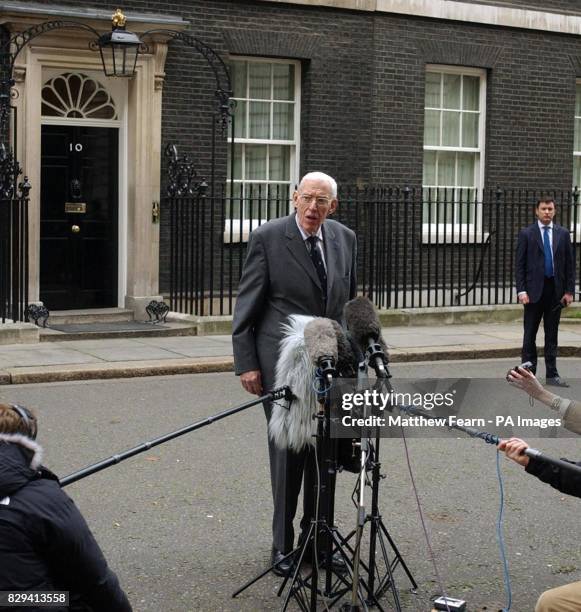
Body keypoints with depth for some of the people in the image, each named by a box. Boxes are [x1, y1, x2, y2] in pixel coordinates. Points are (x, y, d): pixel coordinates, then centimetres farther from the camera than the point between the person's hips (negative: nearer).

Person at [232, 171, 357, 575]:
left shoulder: (345, 239, 7)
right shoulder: (267, 238, -7)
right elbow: (247, 306, -5)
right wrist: (246, 363, -8)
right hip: (283, 361, -4)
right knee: (288, 452, -1)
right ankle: (283, 546, 11)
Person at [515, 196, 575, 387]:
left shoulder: (563, 234, 7)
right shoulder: (526, 234, 0)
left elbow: (570, 264, 7)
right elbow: (520, 265, -2)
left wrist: (569, 290, 1)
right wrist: (521, 290, -10)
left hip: (556, 290, 2)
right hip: (534, 289, -2)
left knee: (552, 335, 7)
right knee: (530, 334, 3)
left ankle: (552, 374, 11)